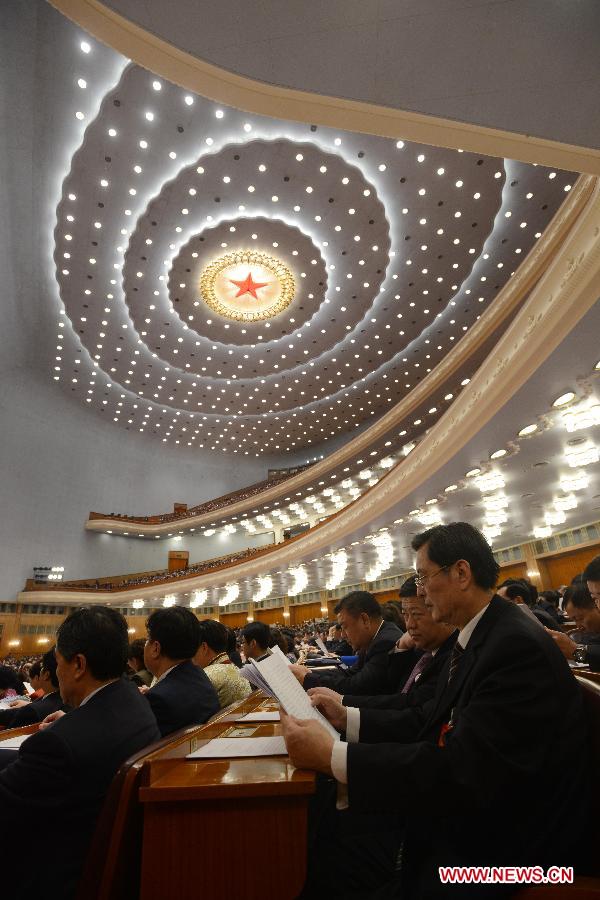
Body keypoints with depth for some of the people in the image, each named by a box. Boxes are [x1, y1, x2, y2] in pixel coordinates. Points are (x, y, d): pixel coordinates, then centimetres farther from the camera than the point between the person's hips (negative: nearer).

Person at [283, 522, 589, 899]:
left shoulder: (520, 646, -26)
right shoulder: (475, 637, 4)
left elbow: (462, 772, -31)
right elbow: (431, 722, 6)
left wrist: (332, 756, -31)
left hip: (499, 843, -7)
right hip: (462, 814, 8)